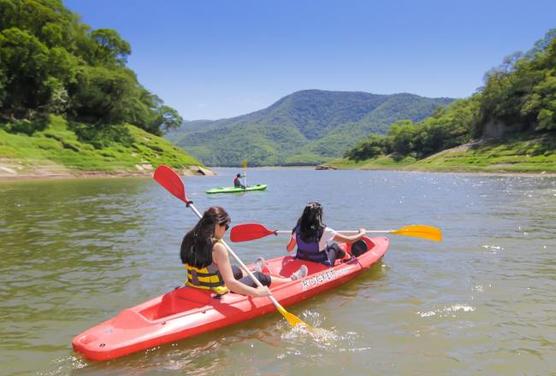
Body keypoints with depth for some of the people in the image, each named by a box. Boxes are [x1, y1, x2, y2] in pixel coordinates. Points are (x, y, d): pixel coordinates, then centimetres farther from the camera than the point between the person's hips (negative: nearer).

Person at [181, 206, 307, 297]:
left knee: (236, 270, 35)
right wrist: (257, 292, -21)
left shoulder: (189, 238, -8)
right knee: (260, 277, 15)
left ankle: (253, 272, 71)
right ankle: (291, 280, 41)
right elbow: (230, 284, -33)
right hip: (216, 295, -7)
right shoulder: (217, 248, -30)